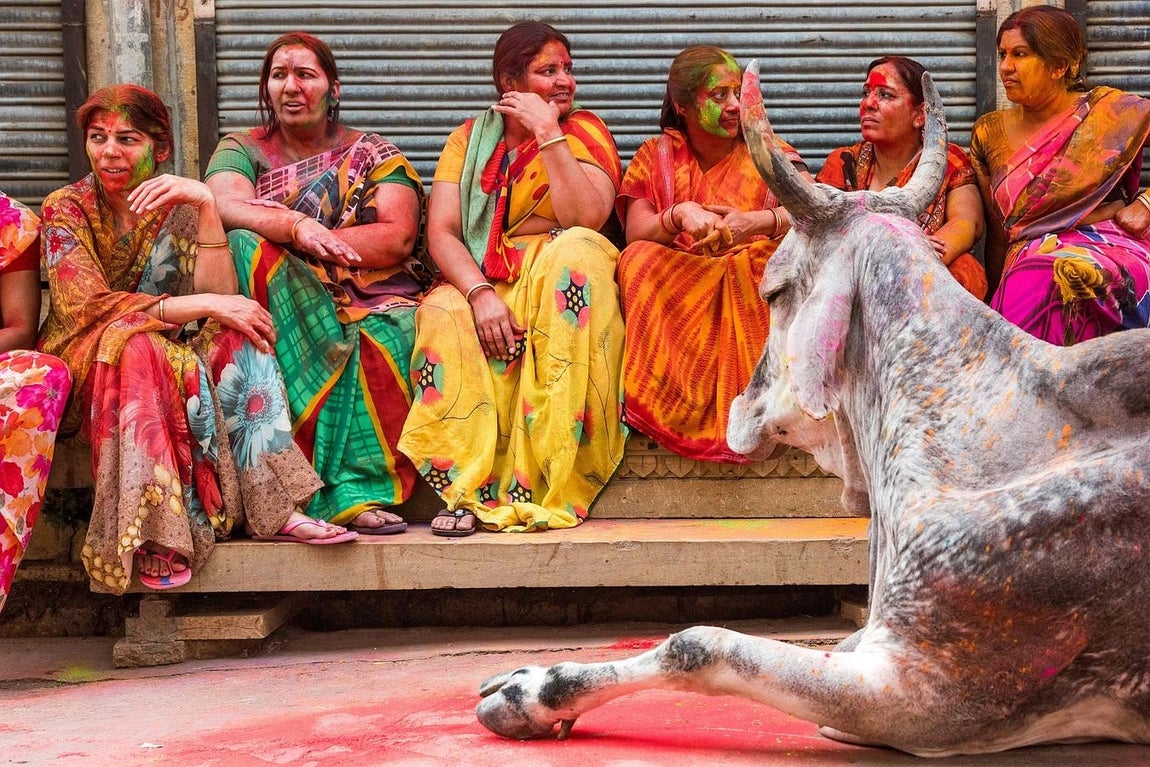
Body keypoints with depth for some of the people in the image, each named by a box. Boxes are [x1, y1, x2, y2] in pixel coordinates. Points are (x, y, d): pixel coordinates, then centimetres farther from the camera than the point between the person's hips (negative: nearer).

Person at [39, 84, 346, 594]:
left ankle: (271, 508, -30)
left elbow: (220, 295, -12)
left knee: (237, 339, -25)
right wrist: (204, 306, -25)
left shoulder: (176, 208, 3)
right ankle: (152, 537, -37)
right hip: (84, 367, -3)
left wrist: (207, 205, -23)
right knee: (135, 343, -35)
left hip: (170, 361, 3)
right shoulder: (66, 210, -4)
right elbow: (91, 306, -19)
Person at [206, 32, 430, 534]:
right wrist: (297, 227, -28)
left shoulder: (373, 155, 15)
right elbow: (225, 207, -9)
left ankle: (356, 491, -38)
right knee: (245, 247, -31)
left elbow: (398, 239, -2)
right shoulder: (241, 151, 16)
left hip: (372, 299, 0)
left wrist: (316, 240, -14)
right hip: (282, 302, 1)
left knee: (385, 340, -35)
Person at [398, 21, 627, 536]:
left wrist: (548, 133, -13)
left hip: (559, 284, -1)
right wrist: (480, 293, -21)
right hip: (482, 284, 1)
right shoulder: (470, 139, 11)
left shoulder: (584, 132, 5)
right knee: (442, 315, -32)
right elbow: (441, 232, -2)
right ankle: (470, 488, -36)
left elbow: (586, 218, -15)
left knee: (574, 250, -35)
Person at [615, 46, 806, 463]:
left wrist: (761, 221, -31)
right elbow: (635, 233, -4)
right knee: (638, 260, -29)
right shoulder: (656, 156, 11)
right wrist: (679, 215, -27)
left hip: (758, 286, 0)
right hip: (676, 293, 0)